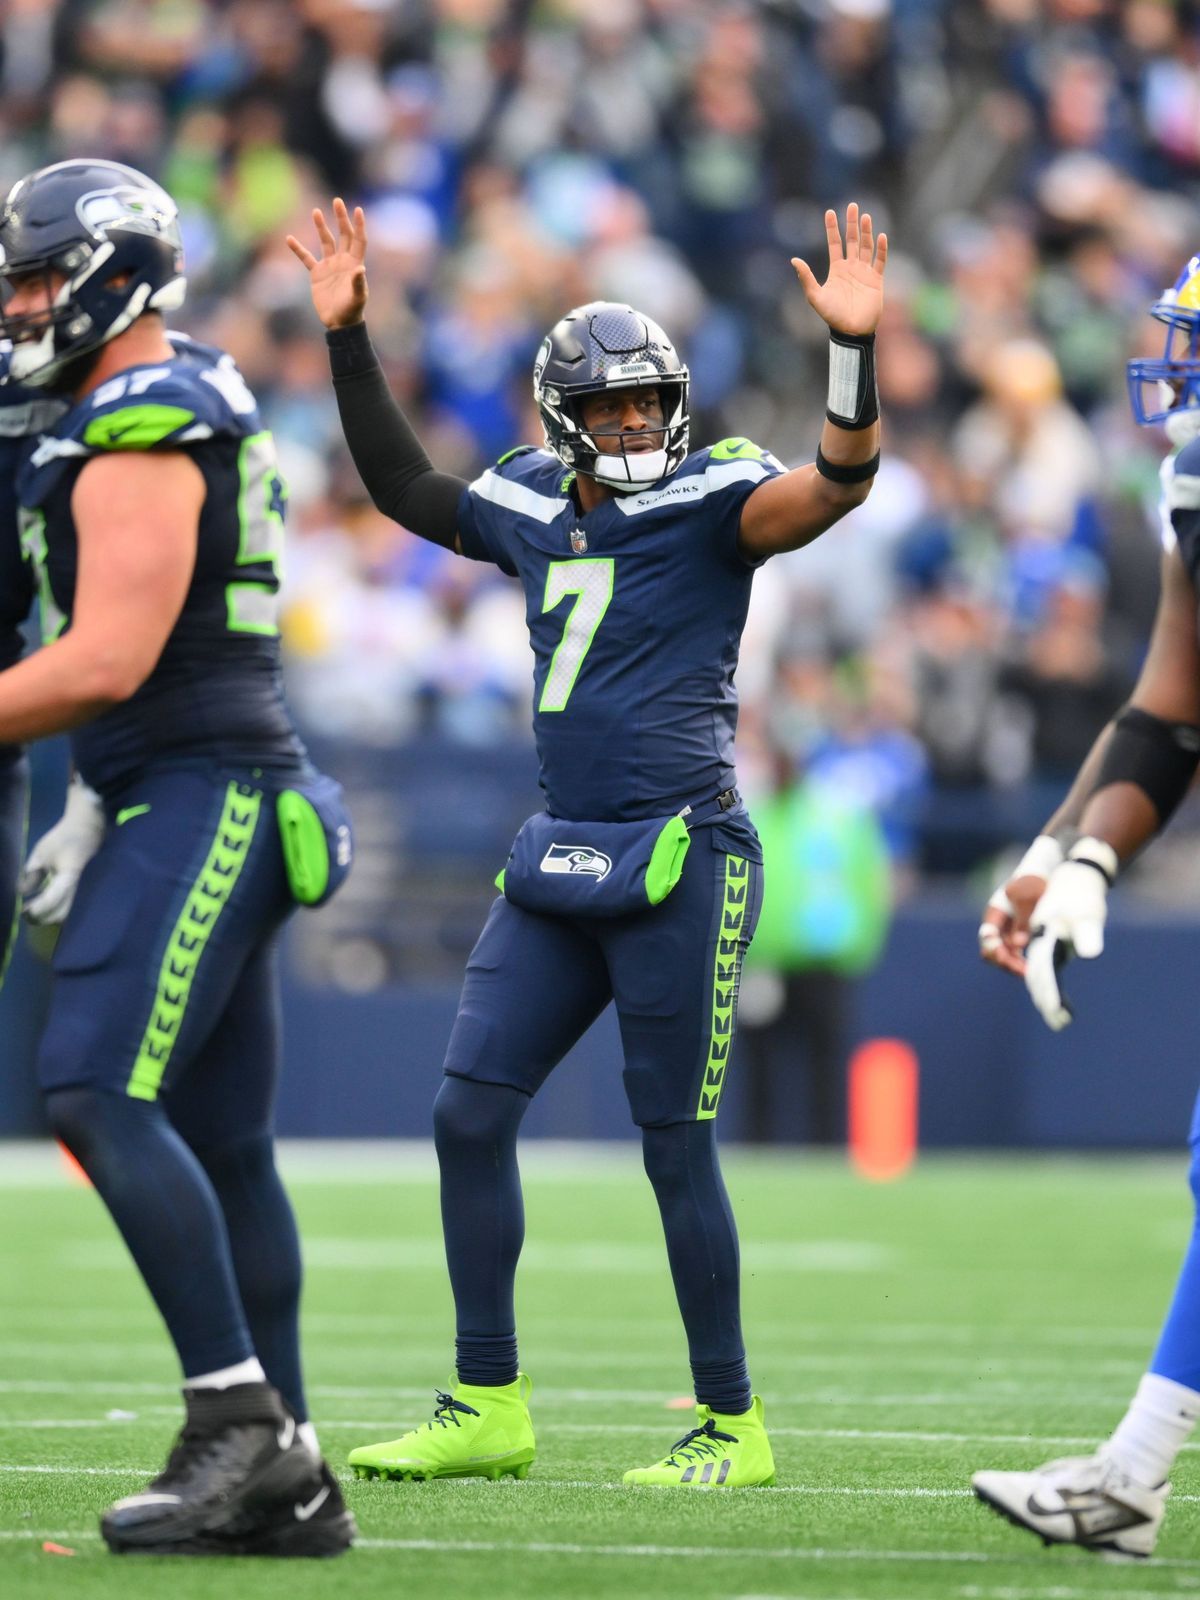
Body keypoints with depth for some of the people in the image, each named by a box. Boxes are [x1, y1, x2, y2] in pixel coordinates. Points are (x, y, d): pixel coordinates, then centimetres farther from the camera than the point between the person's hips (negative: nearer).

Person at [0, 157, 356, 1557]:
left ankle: (241, 1420, -20)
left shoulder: (143, 439, -13)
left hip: (200, 799, -10)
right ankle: (287, 1481, 9)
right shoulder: (185, 418, 19)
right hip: (205, 801, 10)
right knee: (217, 1142, 8)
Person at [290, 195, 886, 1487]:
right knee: (469, 1113, 4)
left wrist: (853, 349, -34)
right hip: (559, 862, 7)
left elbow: (838, 483, -21)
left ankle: (732, 1426, 8)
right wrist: (347, 339, 26)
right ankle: (487, 1407, 13)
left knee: (676, 1145, -2)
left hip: (681, 859, -7)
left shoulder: (712, 503, -5)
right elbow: (404, 488, 28)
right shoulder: (533, 508, 12)